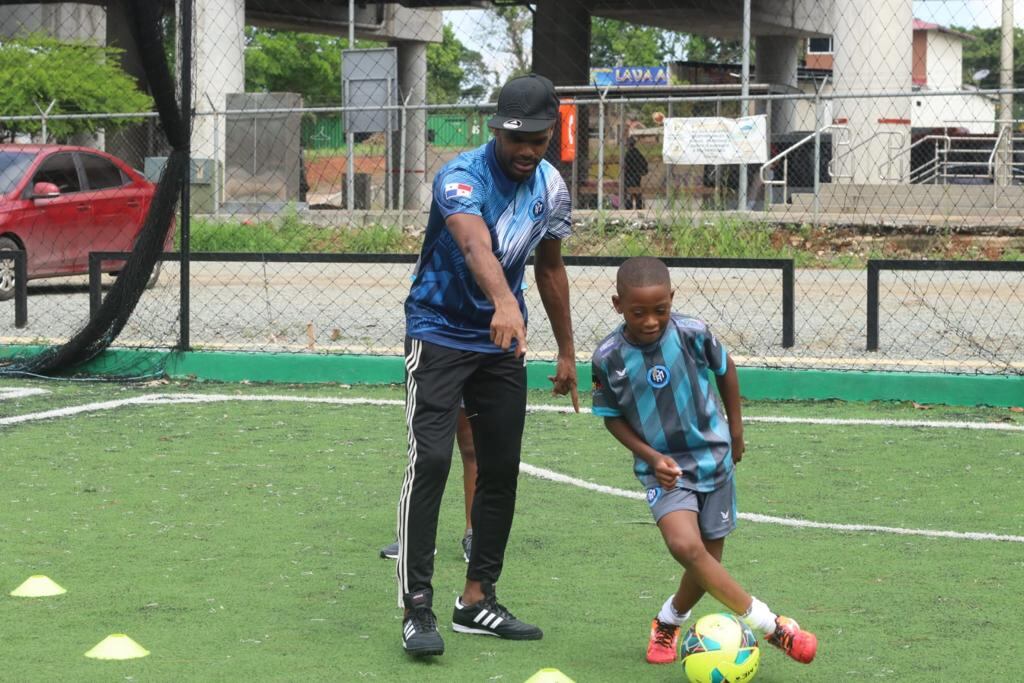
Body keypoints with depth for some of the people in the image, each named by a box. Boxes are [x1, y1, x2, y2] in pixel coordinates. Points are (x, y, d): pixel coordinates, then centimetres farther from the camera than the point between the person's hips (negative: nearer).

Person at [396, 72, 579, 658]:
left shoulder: (552, 187, -2)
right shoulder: (463, 177, -24)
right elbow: (475, 243, -46)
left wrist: (567, 351, 16)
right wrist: (504, 303, -65)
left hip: (504, 343, 6)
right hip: (440, 331, -6)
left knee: (501, 470, 7)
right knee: (431, 460, -18)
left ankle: (478, 600, 19)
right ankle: (418, 609, -16)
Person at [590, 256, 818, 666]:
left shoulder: (691, 334, -14)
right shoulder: (608, 358, -14)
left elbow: (724, 368, 6)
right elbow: (612, 416, 0)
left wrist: (735, 429, 14)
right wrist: (651, 456, -12)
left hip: (712, 457, 2)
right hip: (664, 470, -2)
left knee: (708, 559, 8)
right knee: (685, 546, -25)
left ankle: (669, 621, 37)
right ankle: (768, 624, -18)